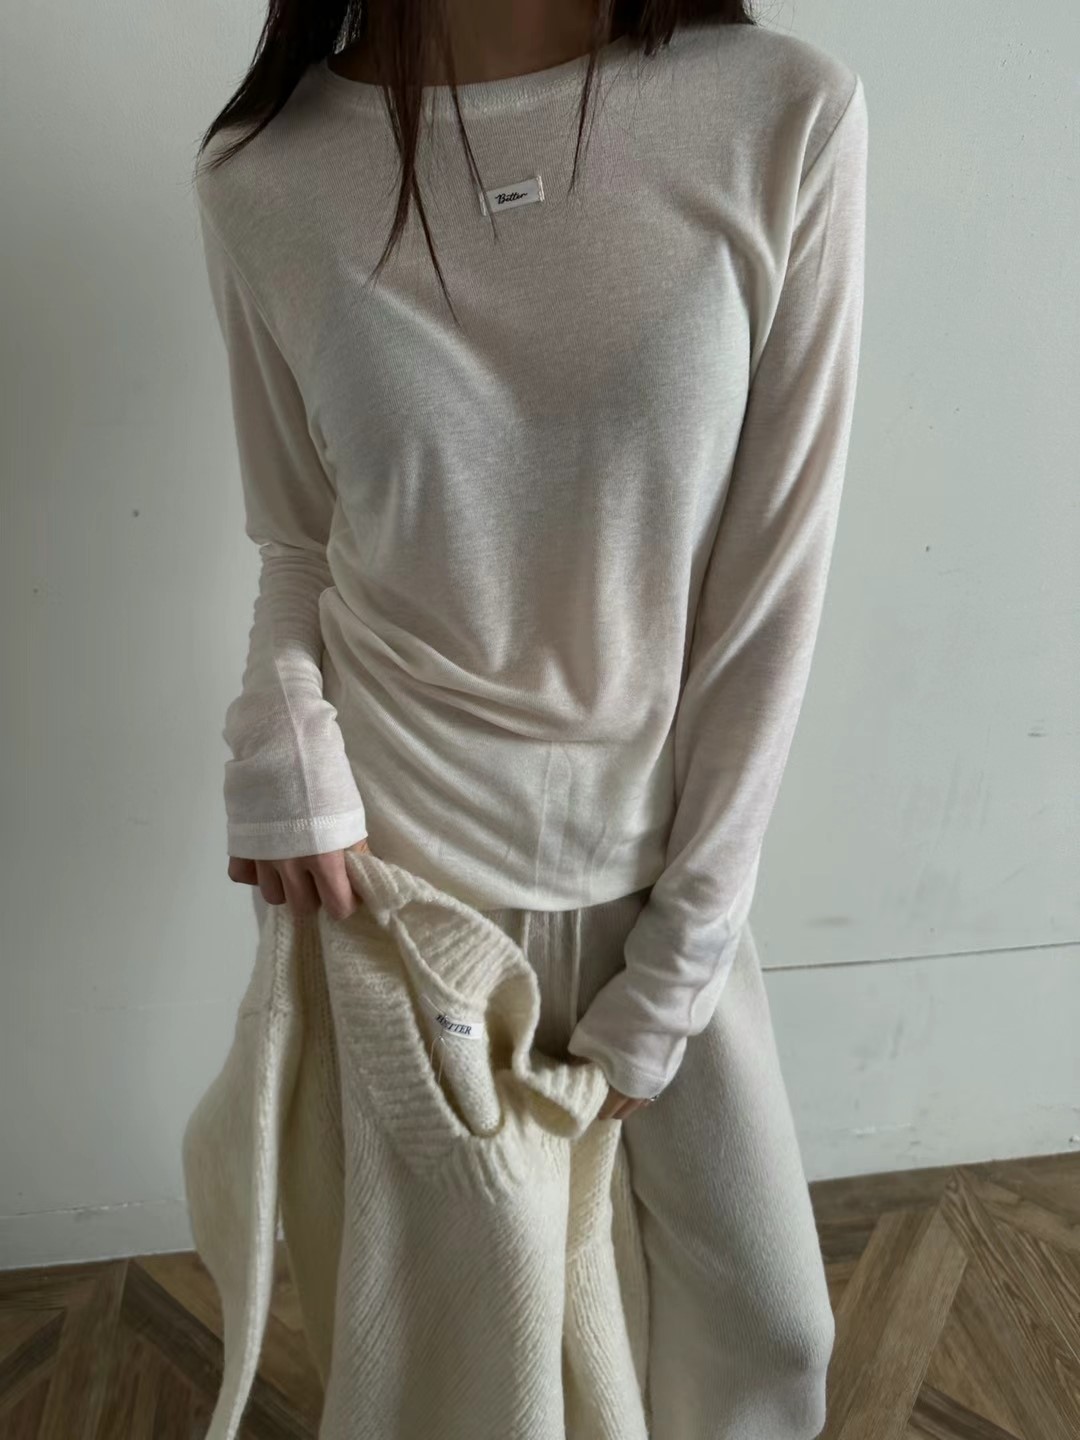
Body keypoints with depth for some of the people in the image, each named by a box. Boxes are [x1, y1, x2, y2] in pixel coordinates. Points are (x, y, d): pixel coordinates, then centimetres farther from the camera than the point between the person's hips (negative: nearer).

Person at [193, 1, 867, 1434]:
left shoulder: (788, 118, -12)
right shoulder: (264, 176, -7)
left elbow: (774, 584, -10)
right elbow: (295, 541, 4)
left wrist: (671, 972, -6)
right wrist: (283, 748, -16)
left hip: (660, 863, 1)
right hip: (396, 849, 0)